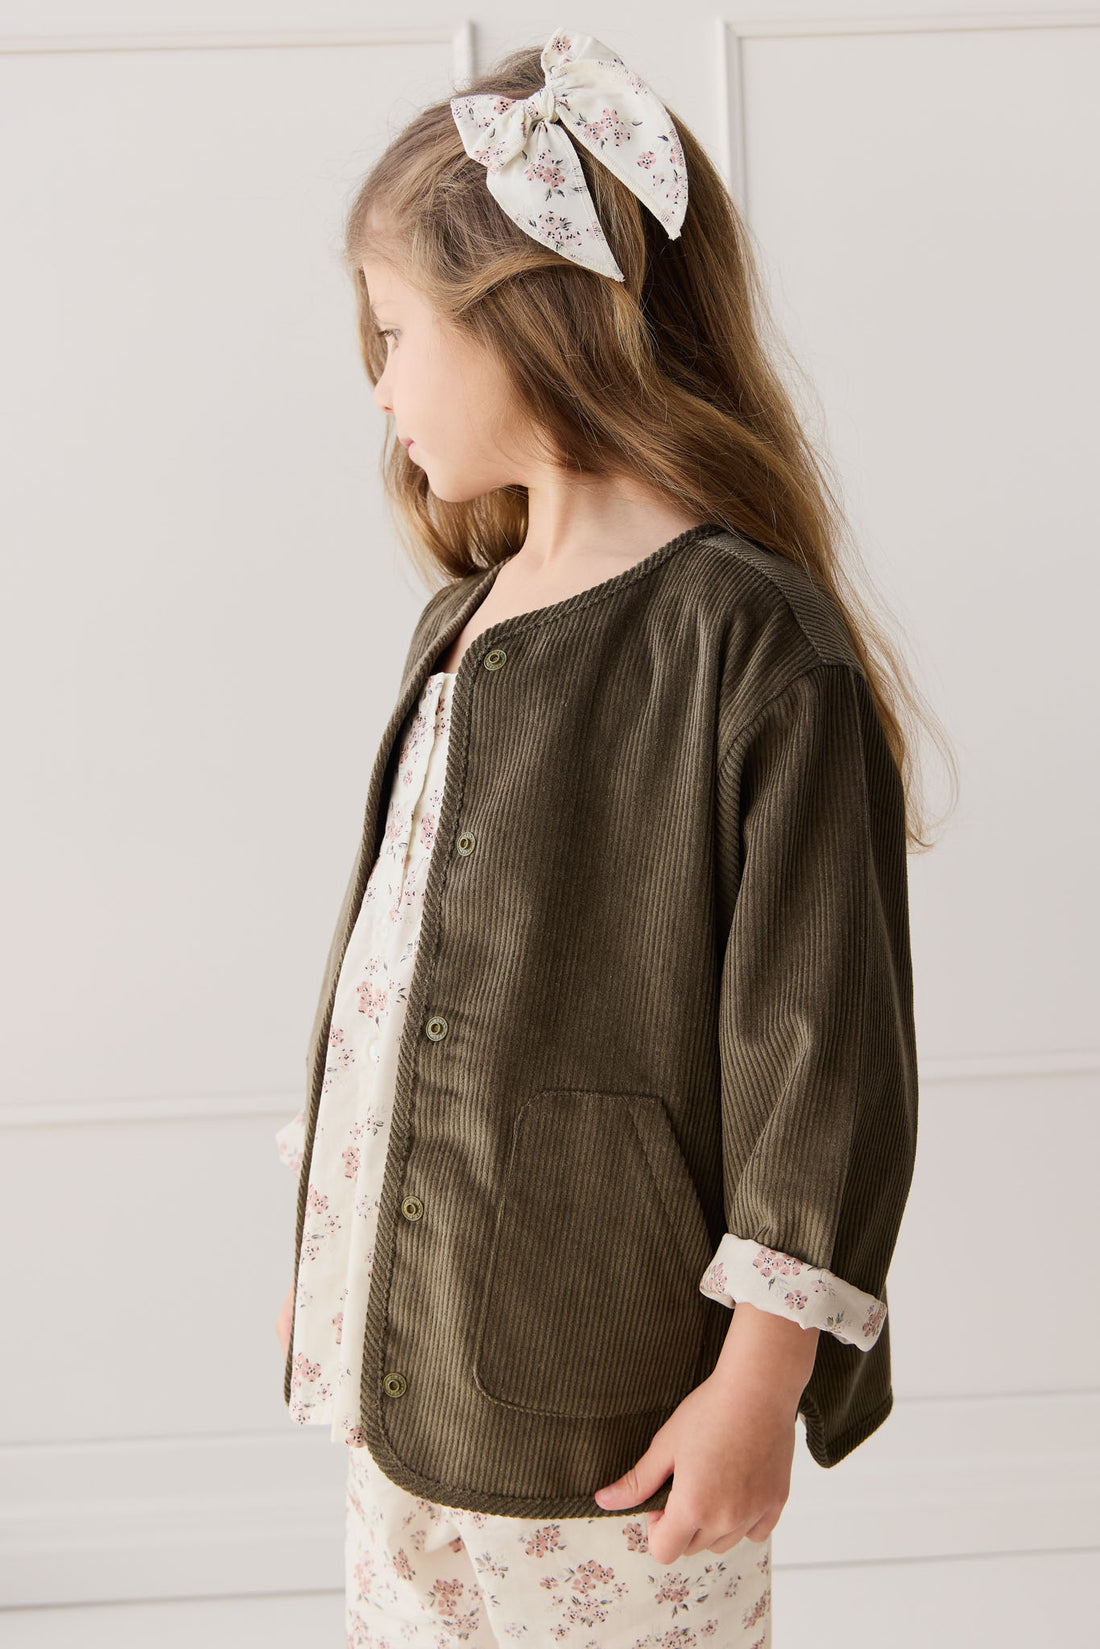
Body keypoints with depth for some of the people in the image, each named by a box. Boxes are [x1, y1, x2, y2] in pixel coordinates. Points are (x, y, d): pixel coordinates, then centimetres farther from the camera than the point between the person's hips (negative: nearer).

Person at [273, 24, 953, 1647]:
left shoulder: (755, 645, -18)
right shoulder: (465, 620, 8)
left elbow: (822, 1052, -18)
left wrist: (761, 1384, -15)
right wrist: (332, 1251, 20)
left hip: (602, 1400, -7)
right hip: (412, 1343, 8)